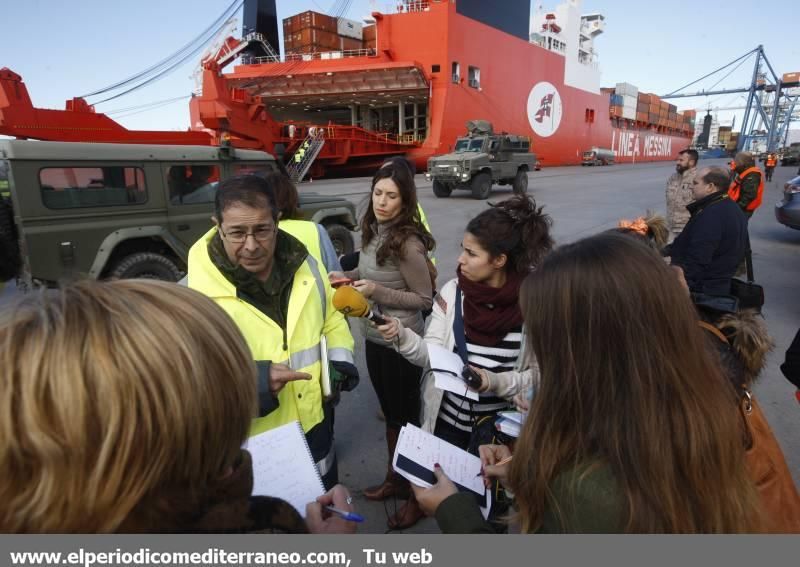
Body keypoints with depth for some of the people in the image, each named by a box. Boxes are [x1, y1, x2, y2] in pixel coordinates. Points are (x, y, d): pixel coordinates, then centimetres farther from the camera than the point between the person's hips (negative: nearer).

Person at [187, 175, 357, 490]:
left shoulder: (305, 265, -5)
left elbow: (332, 318, 10)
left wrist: (340, 359, -8)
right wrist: (253, 381, -35)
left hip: (315, 426, 5)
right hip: (248, 447, -4)